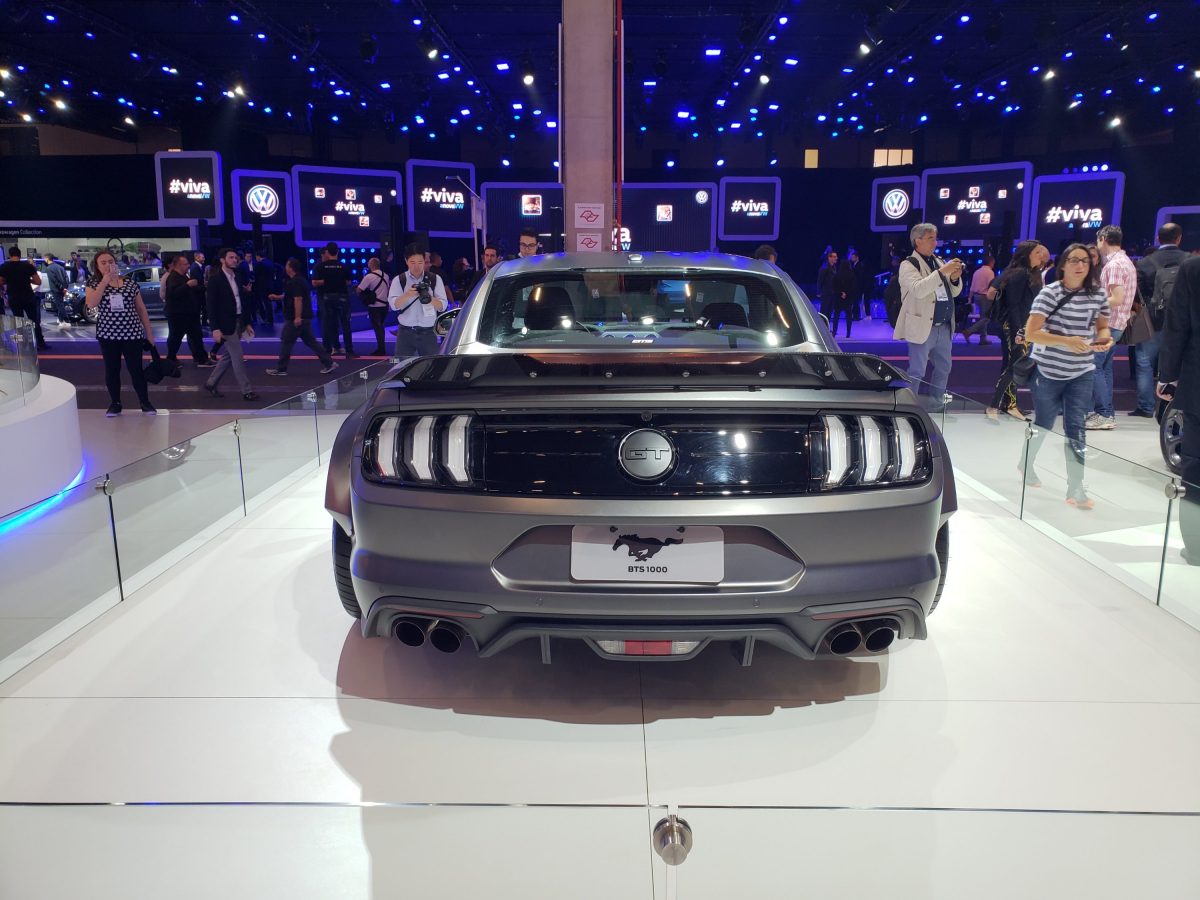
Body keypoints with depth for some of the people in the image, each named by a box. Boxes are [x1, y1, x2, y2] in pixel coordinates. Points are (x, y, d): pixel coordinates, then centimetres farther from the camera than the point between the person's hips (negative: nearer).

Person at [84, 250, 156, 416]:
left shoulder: (129, 282, 4)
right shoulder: (93, 283, 1)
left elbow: (141, 309, 9)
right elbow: (91, 304, -18)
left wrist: (149, 333, 7)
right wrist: (105, 281, -16)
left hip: (132, 333, 0)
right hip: (107, 335, 0)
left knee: (136, 369, 3)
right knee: (112, 370, 8)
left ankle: (145, 402, 14)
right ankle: (115, 403, 20)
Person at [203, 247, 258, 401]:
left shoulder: (237, 277, 11)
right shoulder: (215, 279, -9)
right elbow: (211, 305, -12)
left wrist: (247, 323, 12)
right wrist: (215, 328, -17)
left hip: (239, 322, 7)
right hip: (226, 324, -7)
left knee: (228, 356, 13)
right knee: (238, 357, -6)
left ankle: (211, 383, 27)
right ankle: (247, 391, 0)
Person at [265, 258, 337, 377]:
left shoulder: (295, 282, -16)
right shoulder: (300, 280, 16)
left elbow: (298, 299, -23)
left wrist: (297, 317, -26)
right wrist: (277, 297, 25)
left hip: (295, 319, -10)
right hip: (305, 317, 10)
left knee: (286, 342, 0)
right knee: (310, 341, 11)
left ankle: (281, 369, 7)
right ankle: (329, 363, 6)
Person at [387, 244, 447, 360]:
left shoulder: (435, 279, 5)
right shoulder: (399, 280, 3)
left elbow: (443, 306, -1)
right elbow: (394, 304, -9)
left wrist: (429, 298, -21)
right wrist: (407, 295, -28)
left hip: (428, 333, 1)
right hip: (405, 333, -1)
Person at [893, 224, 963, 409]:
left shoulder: (939, 262, 15)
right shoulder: (909, 265, -7)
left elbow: (954, 292, 16)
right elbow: (918, 290, -25)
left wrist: (955, 278, -4)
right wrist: (942, 272, -26)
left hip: (944, 327, 8)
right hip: (923, 328, -8)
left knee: (944, 367, 15)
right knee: (916, 372, -4)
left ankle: (936, 403, 27)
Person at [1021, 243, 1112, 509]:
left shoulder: (1098, 294, 1)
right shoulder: (1049, 293, -13)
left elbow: (1102, 326, 15)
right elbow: (1031, 333, -18)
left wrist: (1105, 339, -8)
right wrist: (1066, 341, -28)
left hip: (1081, 372, 3)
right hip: (1049, 370, -3)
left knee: (1076, 429, -1)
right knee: (1043, 424, 12)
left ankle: (1075, 489, 3)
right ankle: (1026, 464, 39)